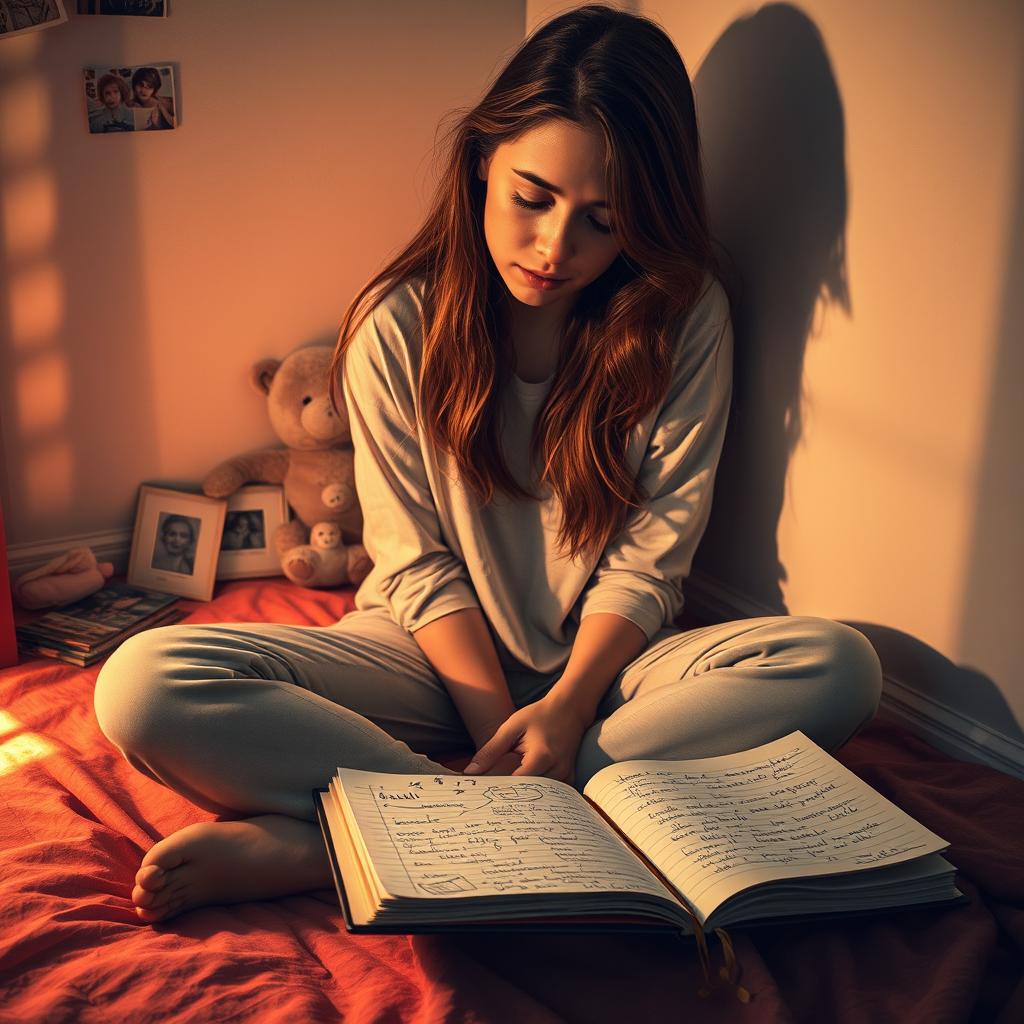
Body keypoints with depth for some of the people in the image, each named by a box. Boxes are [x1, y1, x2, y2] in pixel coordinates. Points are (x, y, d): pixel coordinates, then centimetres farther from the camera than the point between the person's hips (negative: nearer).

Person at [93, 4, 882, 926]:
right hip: (440, 659, -1)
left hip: (602, 665, 2)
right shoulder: (399, 326, -7)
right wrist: (498, 729, -20)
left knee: (836, 666, -31)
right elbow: (419, 566, -7)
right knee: (145, 685, -23)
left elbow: (649, 557, -7)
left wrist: (565, 707, -22)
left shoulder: (684, 319, -6)